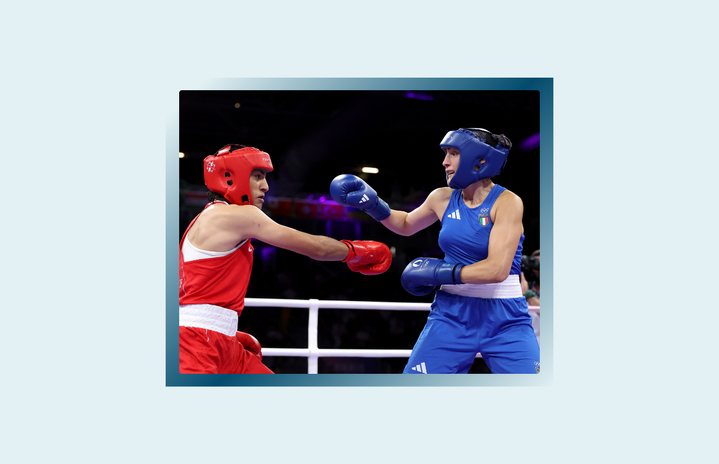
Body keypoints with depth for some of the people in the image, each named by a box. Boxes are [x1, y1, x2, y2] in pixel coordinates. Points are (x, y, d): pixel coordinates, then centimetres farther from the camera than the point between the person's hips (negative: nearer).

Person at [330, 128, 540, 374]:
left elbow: (497, 269, -21)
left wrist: (438, 271, -14)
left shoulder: (507, 202, -11)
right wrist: (372, 203, 8)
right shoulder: (443, 198, 4)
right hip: (452, 314, 4)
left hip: (505, 319, -3)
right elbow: (406, 224, 25)